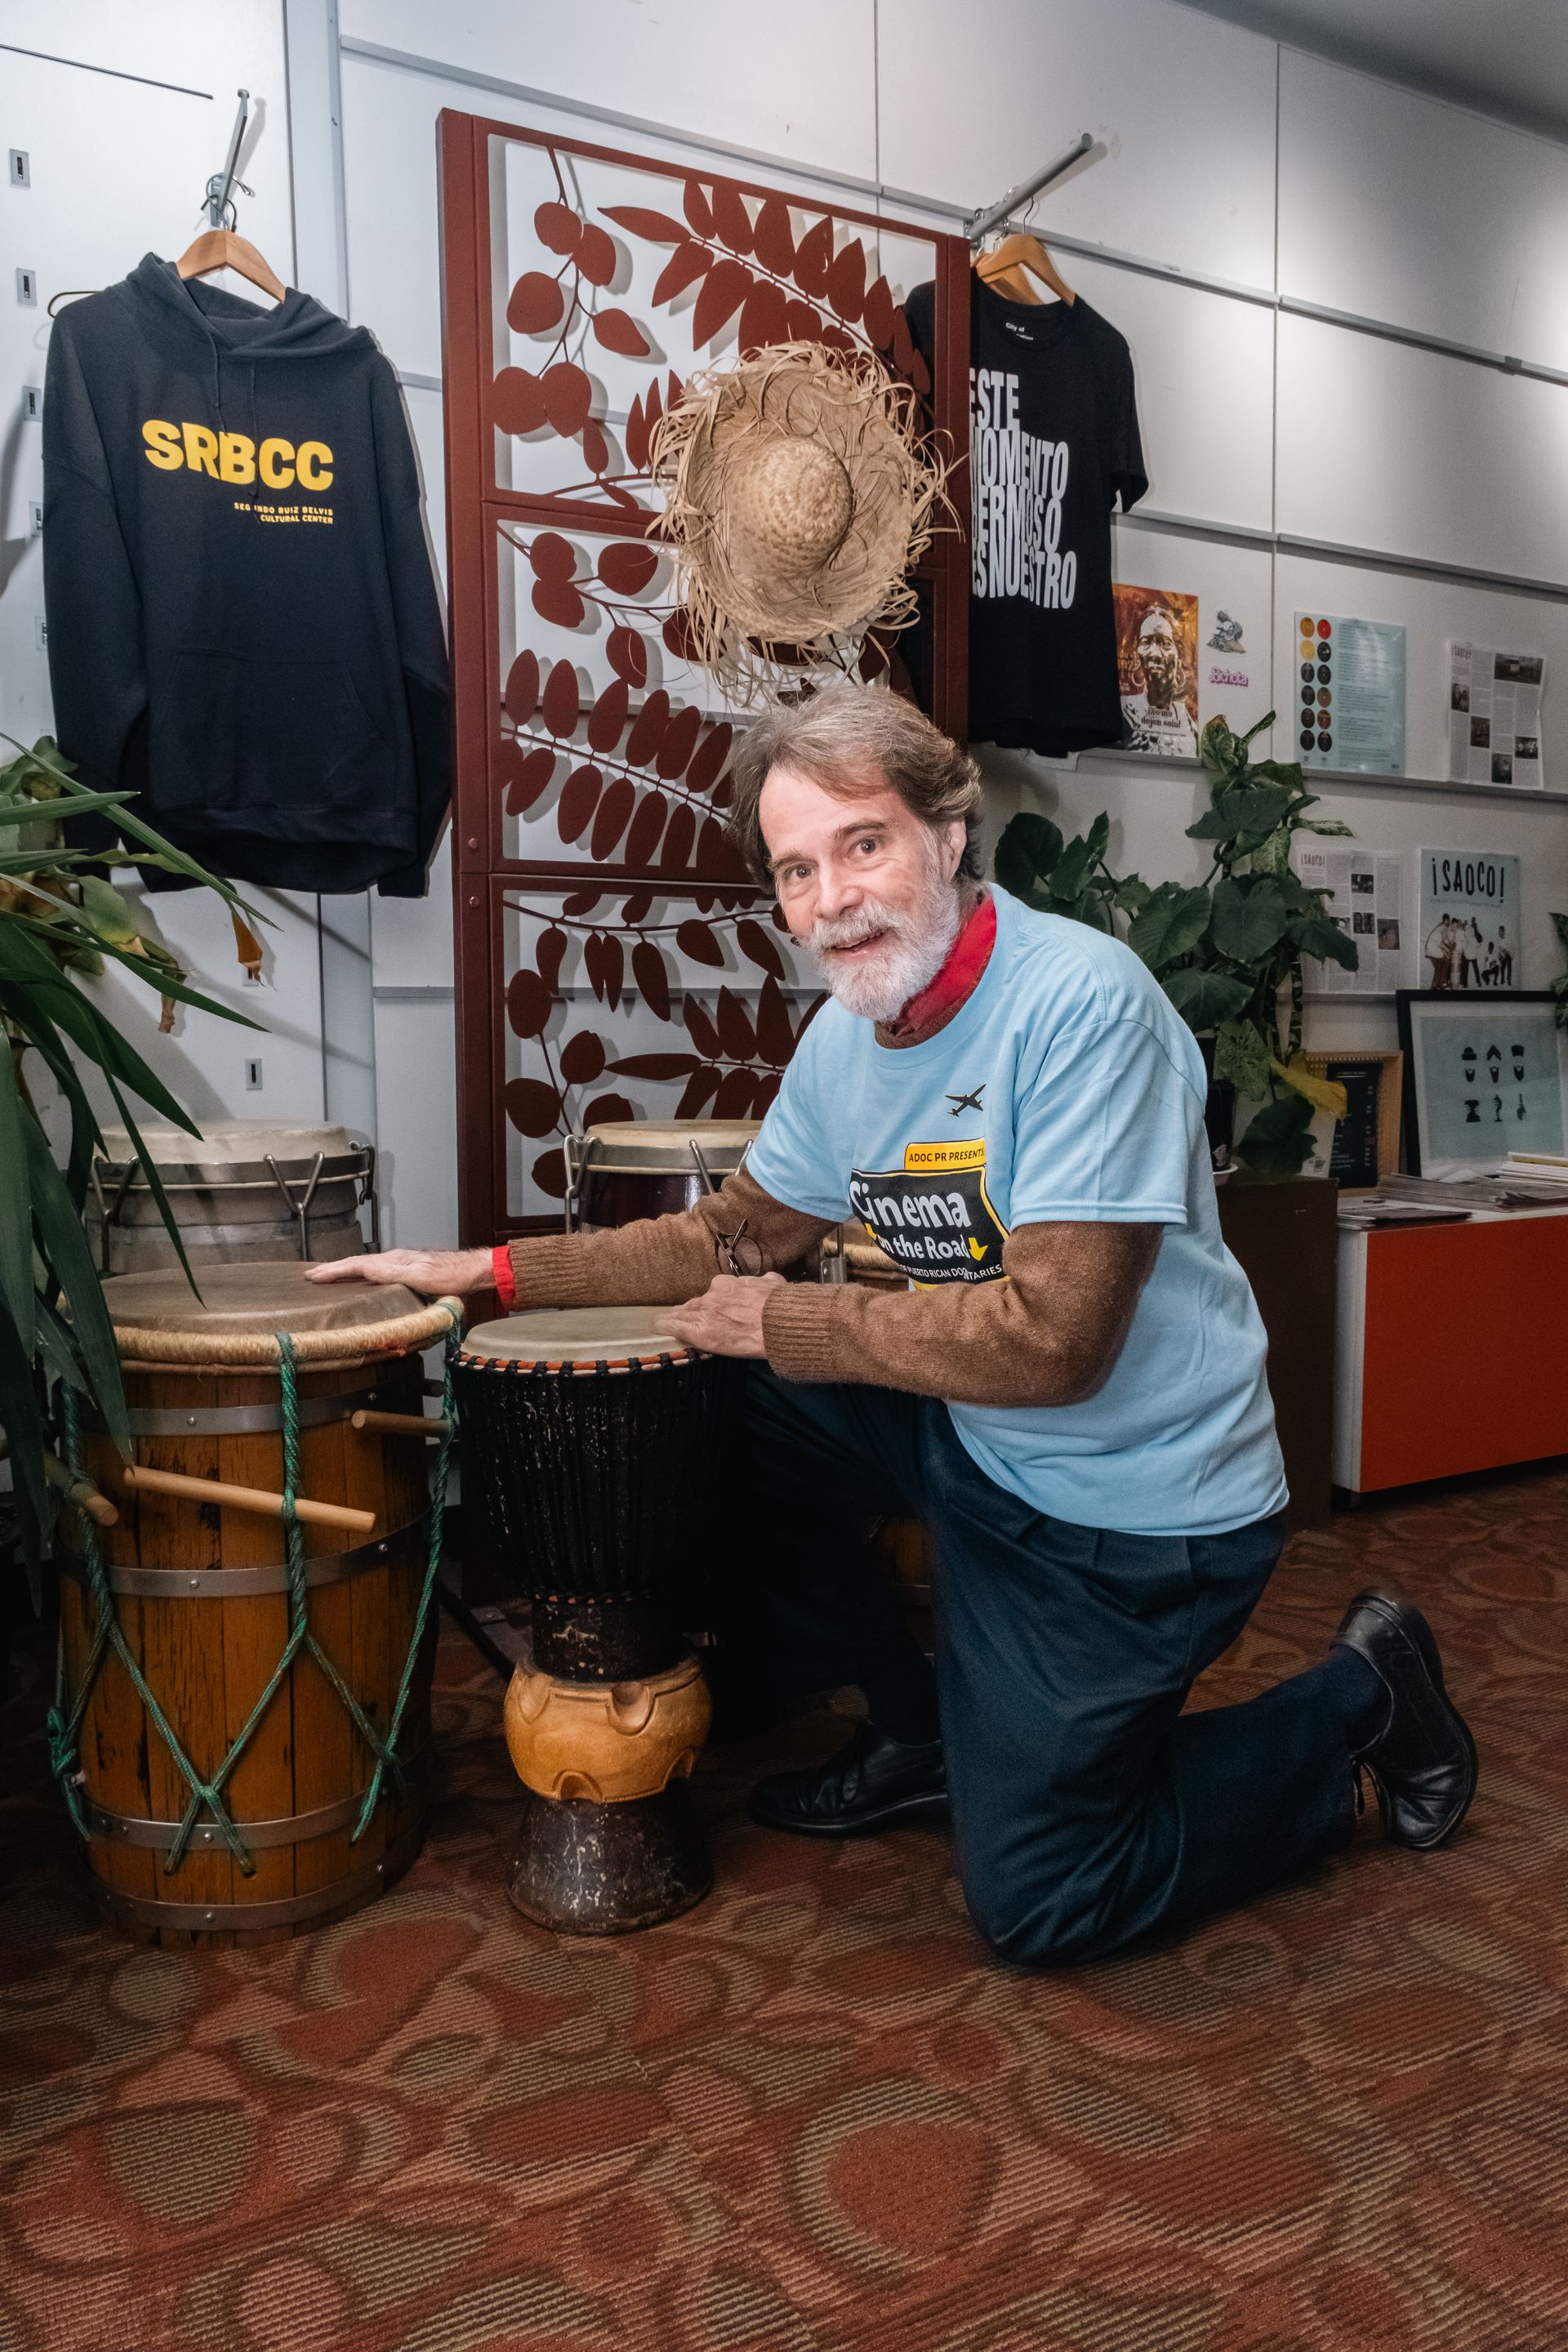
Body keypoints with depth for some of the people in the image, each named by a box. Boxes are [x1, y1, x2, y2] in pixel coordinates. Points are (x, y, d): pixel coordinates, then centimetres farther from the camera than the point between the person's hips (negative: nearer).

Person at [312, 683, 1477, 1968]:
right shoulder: (847, 1037, -1)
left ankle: (1357, 1701, 20)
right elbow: (744, 1233, 10)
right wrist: (489, 1269, 3)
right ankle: (921, 1729, 22)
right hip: (976, 1445, 8)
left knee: (1036, 1907, 0)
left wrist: (784, 1321, -19)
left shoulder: (1082, 999, -26)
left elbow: (1051, 1340, -30)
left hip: (1141, 1511, -7)